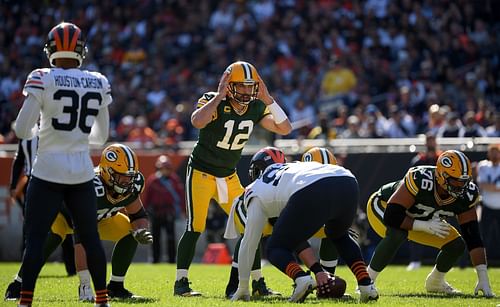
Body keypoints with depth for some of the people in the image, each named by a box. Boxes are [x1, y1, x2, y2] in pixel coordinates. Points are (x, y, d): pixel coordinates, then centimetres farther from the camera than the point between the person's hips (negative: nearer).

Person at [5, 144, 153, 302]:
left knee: (131, 232, -13)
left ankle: (115, 287, 0)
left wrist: (140, 231, -32)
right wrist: (85, 285, -54)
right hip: (64, 213, -6)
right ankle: (18, 285, -25)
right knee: (52, 236, -37)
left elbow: (139, 216, -4)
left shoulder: (131, 186, -24)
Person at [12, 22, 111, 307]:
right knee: (91, 237, 15)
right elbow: (101, 136, 11)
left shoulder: (43, 80, -10)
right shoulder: (99, 83, 3)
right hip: (82, 172, 4)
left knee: (35, 239, -1)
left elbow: (23, 130, -10)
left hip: (48, 171, -3)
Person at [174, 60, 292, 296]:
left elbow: (285, 129, -9)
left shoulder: (256, 107, -3)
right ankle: (180, 283, -5)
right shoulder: (214, 102, -19)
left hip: (229, 177, 6)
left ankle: (257, 282, 12)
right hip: (201, 172, -6)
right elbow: (197, 122, -40)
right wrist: (220, 95, -35)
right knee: (195, 227, -13)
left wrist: (268, 99, -16)